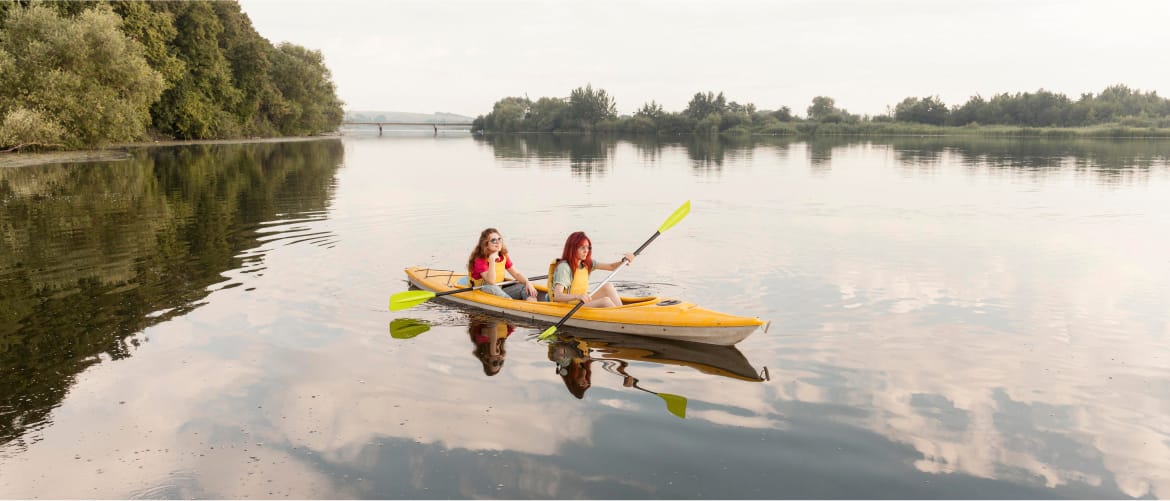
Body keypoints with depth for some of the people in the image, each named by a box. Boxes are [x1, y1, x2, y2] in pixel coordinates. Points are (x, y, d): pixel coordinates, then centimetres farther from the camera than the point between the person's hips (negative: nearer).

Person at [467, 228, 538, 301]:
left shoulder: (504, 257, 4)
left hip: (500, 292, 6)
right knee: (489, 287, -38)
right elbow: (491, 282, -29)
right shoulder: (480, 259, -16)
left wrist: (527, 282, -17)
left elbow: (516, 274, 3)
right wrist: (492, 260, -35)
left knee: (525, 287, -12)